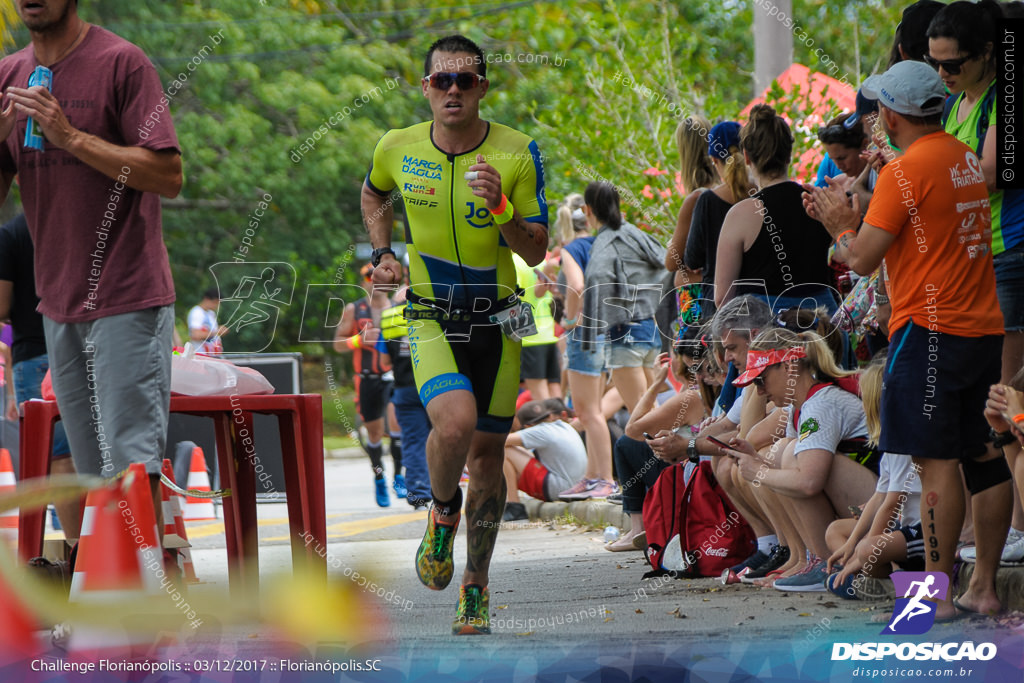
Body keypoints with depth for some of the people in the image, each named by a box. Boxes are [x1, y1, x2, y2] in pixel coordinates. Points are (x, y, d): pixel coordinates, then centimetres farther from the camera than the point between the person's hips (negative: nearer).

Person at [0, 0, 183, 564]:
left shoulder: (121, 63, -8)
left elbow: (168, 176, -14)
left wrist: (71, 136, -19)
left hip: (127, 300, -6)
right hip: (58, 302, 7)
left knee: (133, 464, -10)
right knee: (91, 470, 8)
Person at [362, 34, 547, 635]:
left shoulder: (517, 154, -8)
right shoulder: (398, 149, -4)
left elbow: (536, 253, -5)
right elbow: (374, 196, 21)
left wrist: (500, 209, -23)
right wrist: (383, 254, 7)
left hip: (498, 320, 1)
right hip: (431, 317, -1)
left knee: (487, 452, 6)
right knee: (455, 423, -26)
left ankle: (476, 586, 22)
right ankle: (443, 512, 6)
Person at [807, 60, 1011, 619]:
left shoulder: (905, 172, -13)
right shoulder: (969, 160, 12)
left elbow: (862, 259, -11)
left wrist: (841, 225, 8)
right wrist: (854, 217, 25)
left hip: (929, 331, -8)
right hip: (985, 327, 8)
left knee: (937, 463, -7)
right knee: (984, 459, 8)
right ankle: (984, 587, 12)